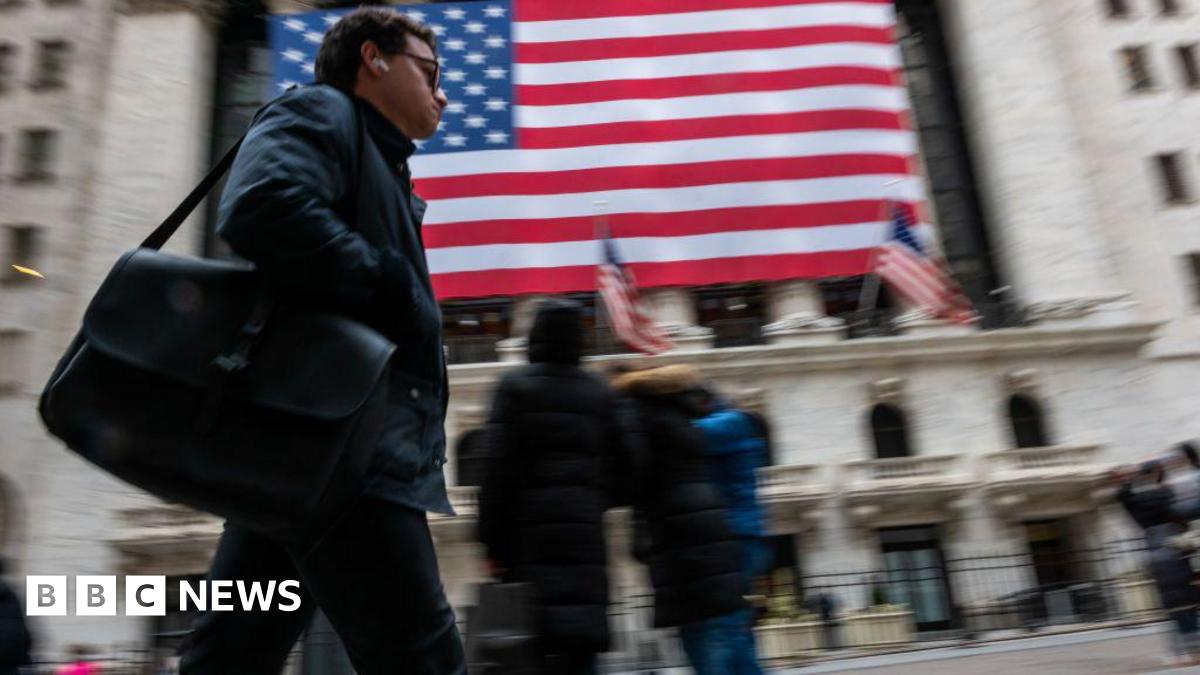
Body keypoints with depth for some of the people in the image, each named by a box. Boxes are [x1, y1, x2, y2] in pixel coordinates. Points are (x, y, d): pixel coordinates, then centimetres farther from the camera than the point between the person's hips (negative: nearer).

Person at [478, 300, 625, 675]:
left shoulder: (515, 386, -1)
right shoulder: (601, 394, 9)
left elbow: (499, 469, -7)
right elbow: (612, 472, 8)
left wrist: (492, 541, -4)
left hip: (530, 533, -3)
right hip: (585, 533, 3)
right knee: (582, 645, 6)